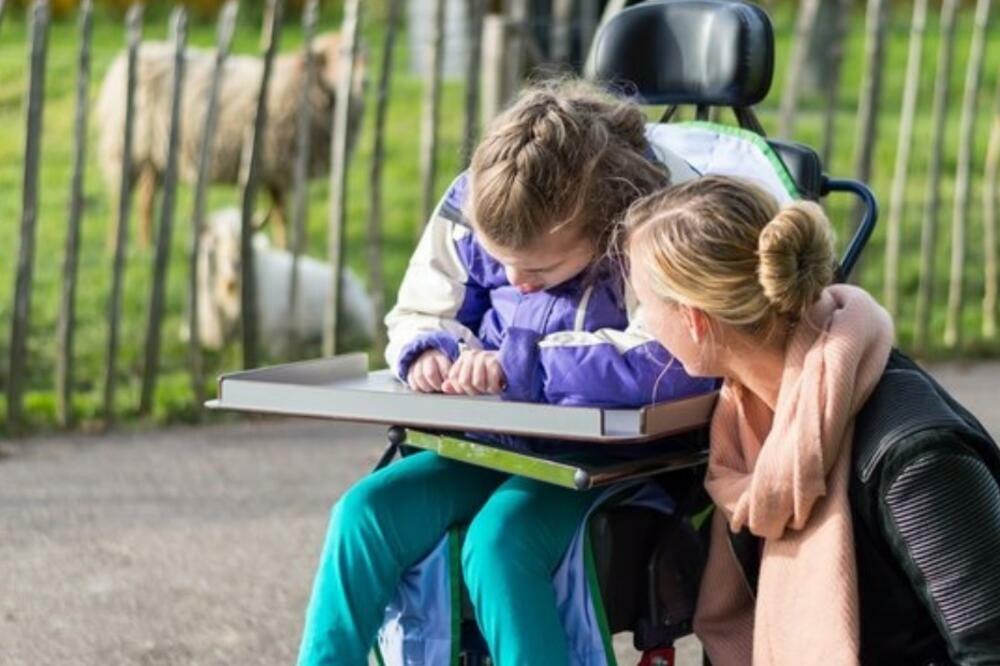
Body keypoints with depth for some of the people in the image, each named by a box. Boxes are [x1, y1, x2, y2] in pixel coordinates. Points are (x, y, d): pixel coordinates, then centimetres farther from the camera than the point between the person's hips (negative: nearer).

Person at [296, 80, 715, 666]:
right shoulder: (471, 211, -3)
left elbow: (674, 363, -34)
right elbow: (419, 315, 13)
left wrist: (522, 363, -31)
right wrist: (430, 351, -14)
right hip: (493, 444, 6)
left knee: (498, 539, -31)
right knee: (366, 512, -14)